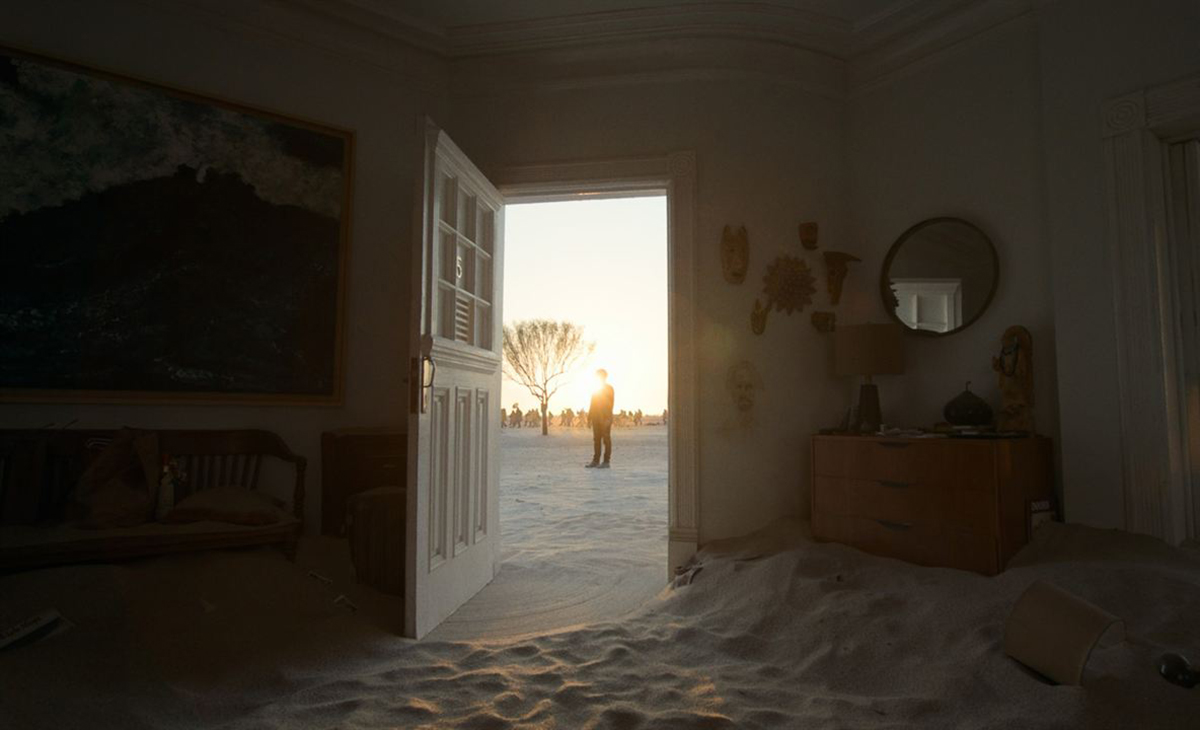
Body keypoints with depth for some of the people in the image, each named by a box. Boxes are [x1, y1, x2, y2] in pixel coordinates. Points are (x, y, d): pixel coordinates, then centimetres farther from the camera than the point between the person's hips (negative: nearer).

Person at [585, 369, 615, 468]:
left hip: (605, 418, -7)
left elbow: (610, 403, -12)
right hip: (596, 418, 7)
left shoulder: (609, 388, -3)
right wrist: (589, 416, 10)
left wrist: (608, 419, -20)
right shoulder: (596, 389, 17)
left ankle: (606, 461, -2)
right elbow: (593, 404, 17)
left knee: (606, 439, -4)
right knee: (596, 439, 6)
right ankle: (596, 461, 9)